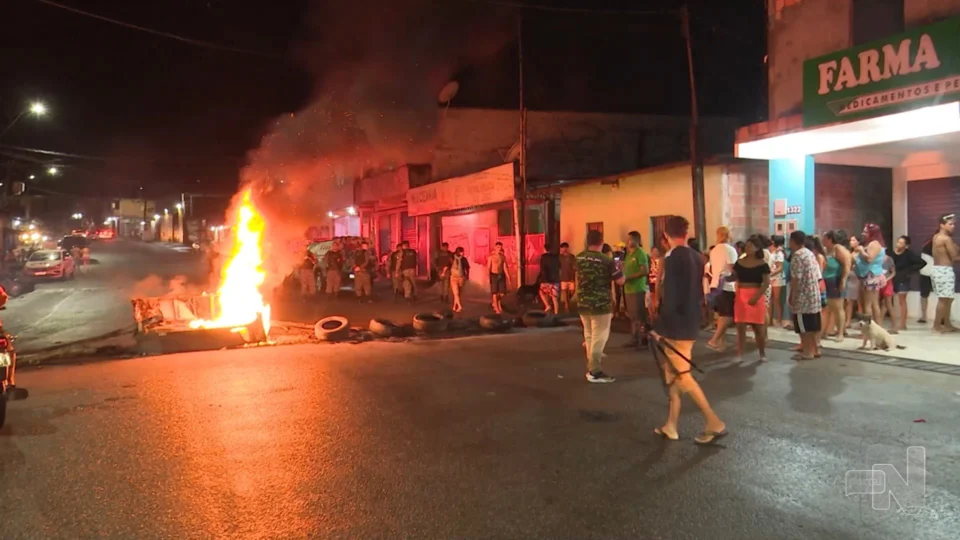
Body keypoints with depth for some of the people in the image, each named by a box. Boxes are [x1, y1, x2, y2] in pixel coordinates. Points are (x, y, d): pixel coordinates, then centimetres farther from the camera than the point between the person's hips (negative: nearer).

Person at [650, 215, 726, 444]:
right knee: (672, 374, 13)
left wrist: (659, 327, -13)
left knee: (682, 376, 0)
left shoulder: (673, 257, -16)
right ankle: (670, 426, 18)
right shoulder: (697, 257, 8)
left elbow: (669, 296, -21)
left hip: (677, 325, -8)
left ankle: (714, 423, 3)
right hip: (691, 323, 8)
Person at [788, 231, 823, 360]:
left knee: (803, 325, -3)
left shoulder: (797, 255, -13)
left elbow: (796, 278, -18)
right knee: (812, 324, 14)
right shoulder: (811, 254, 15)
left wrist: (791, 295, -12)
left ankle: (807, 351, 0)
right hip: (814, 294, 9)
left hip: (803, 296, -9)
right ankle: (813, 349, 20)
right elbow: (817, 276, 15)